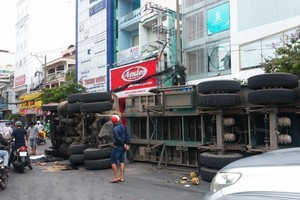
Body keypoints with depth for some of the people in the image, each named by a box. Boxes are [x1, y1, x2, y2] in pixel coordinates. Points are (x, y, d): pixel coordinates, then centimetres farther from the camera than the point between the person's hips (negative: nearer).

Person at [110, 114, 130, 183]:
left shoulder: (115, 129, -17)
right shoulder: (123, 126, 5)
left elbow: (118, 139, -26)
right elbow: (127, 136, 1)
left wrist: (124, 145, -15)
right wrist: (127, 144, -1)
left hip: (117, 146, -7)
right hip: (123, 147, 7)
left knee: (113, 161, 4)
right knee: (121, 161, 13)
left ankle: (116, 177, 4)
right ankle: (121, 177, 15)